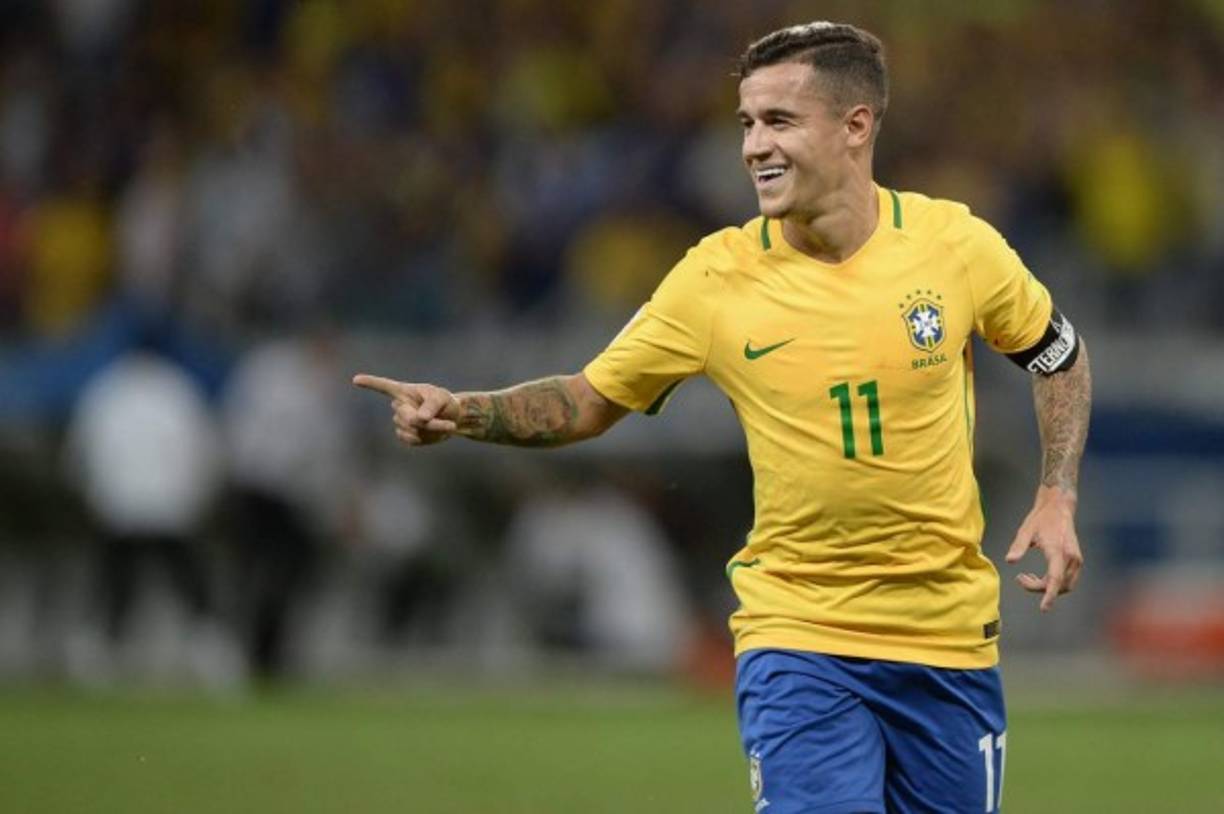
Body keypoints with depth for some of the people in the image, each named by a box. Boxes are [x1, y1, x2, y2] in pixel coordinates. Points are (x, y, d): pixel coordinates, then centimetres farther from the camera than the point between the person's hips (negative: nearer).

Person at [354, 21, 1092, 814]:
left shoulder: (955, 242, -5)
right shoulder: (717, 277, -7)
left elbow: (1060, 353, 12)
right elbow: (592, 400, 4)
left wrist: (1058, 498, 0)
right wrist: (463, 413, -13)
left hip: (949, 639, 2)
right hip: (796, 636, -1)